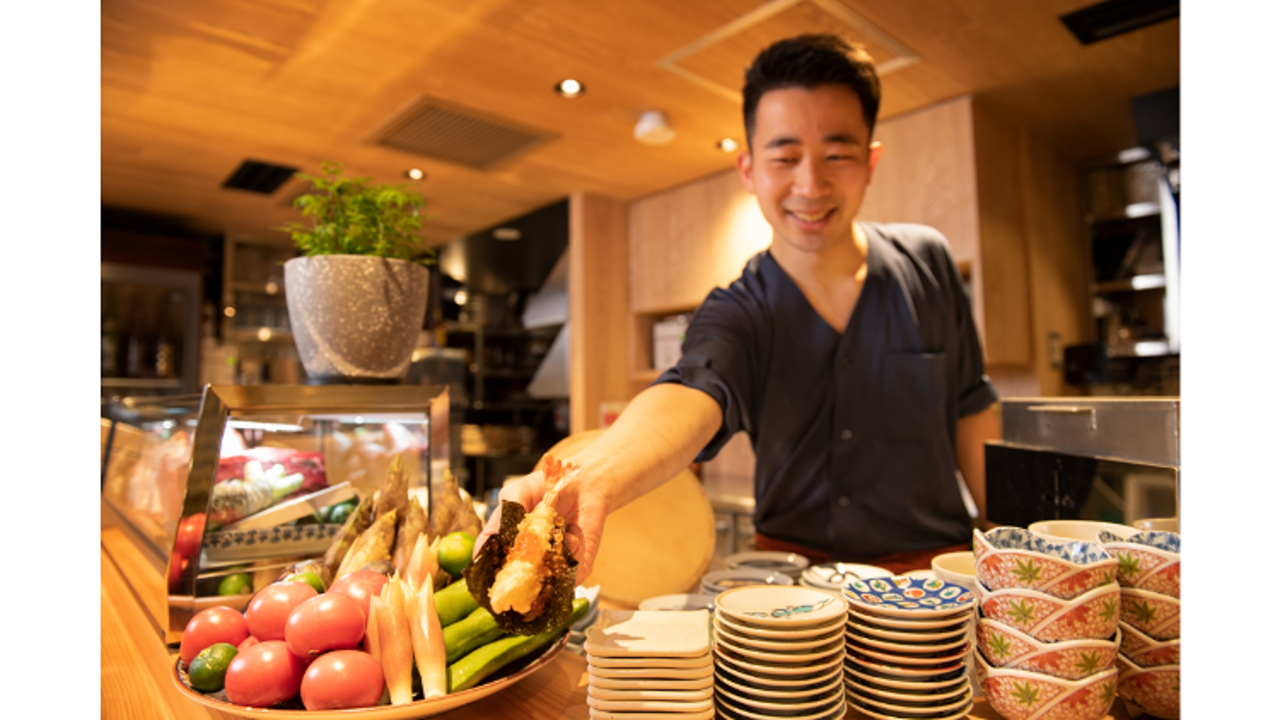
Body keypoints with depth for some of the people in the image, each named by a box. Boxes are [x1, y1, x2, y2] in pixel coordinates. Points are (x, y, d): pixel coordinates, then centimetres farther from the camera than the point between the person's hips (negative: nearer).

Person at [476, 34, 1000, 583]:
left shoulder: (926, 263, 0)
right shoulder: (735, 314, -9)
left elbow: (970, 411, 7)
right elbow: (690, 395, -30)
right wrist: (590, 481, -50)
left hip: (934, 570, 2)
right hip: (790, 578, -1)